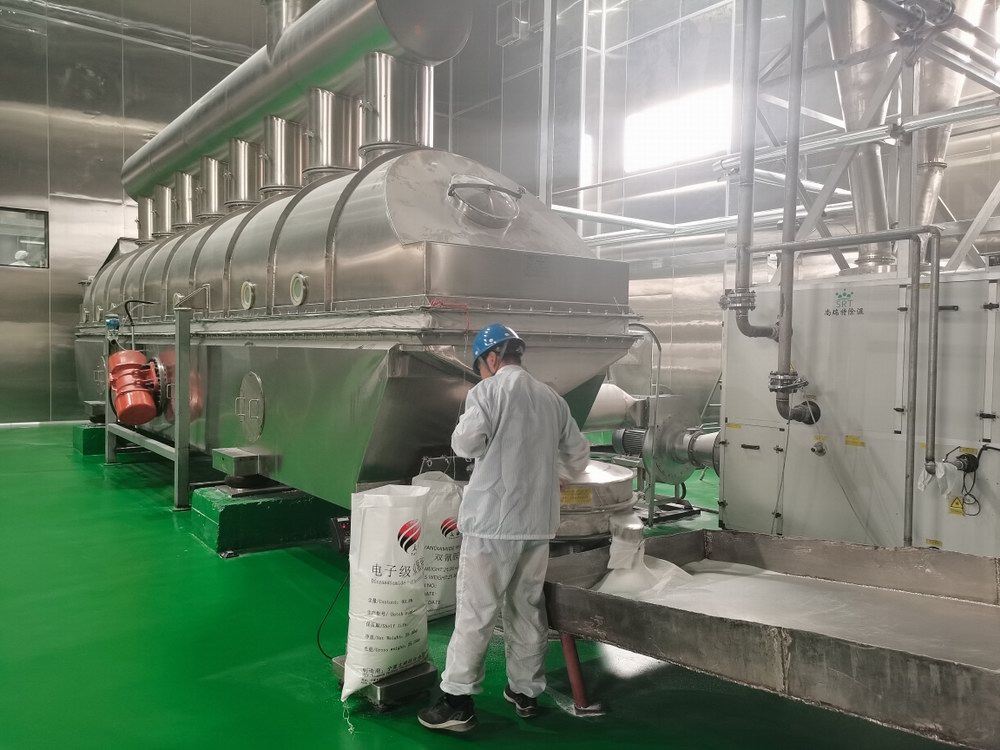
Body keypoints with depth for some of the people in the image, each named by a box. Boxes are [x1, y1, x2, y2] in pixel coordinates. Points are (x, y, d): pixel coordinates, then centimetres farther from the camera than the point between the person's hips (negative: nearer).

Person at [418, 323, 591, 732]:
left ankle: (458, 701, 7)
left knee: (475, 611, 1)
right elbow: (578, 456, 14)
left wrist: (465, 425, 7)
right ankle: (525, 691, 27)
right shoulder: (552, 397, 9)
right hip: (538, 521, 6)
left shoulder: (489, 390, -7)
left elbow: (465, 444, -15)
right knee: (528, 608, 15)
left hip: (493, 519, -6)